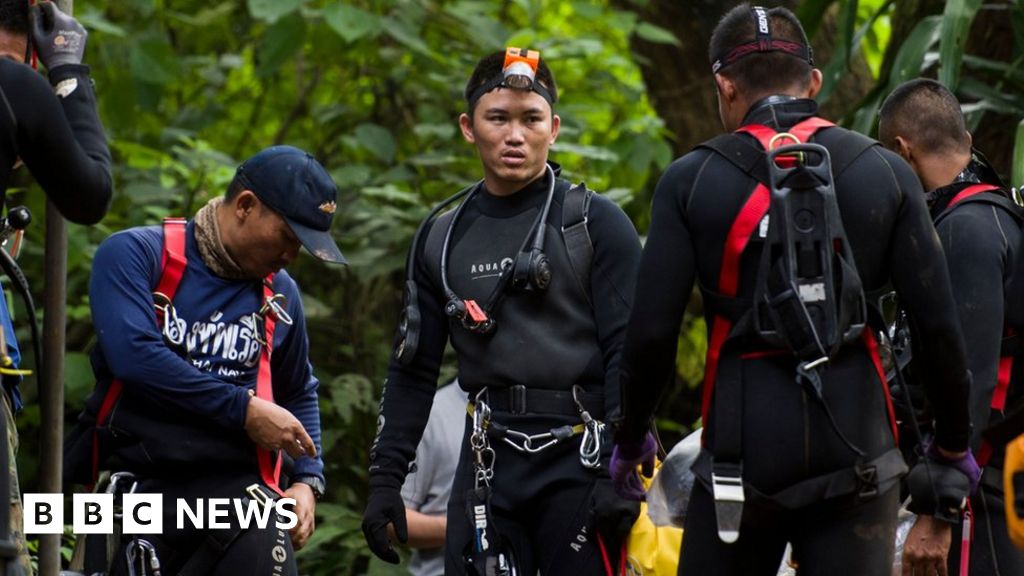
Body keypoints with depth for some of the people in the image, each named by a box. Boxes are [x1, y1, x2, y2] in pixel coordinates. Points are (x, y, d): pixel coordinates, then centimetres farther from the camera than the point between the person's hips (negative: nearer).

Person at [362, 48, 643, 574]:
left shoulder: (596, 225, -1)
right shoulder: (442, 239, 13)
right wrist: (385, 479, 8)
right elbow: (413, 369, 16)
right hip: (488, 466, 4)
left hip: (579, 457, -4)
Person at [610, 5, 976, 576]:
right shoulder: (884, 172, 3)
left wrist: (632, 438, 12)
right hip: (855, 453, 1)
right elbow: (940, 326, 0)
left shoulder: (691, 181, -1)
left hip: (743, 448, -1)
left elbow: (651, 333, -4)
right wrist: (954, 443, 13)